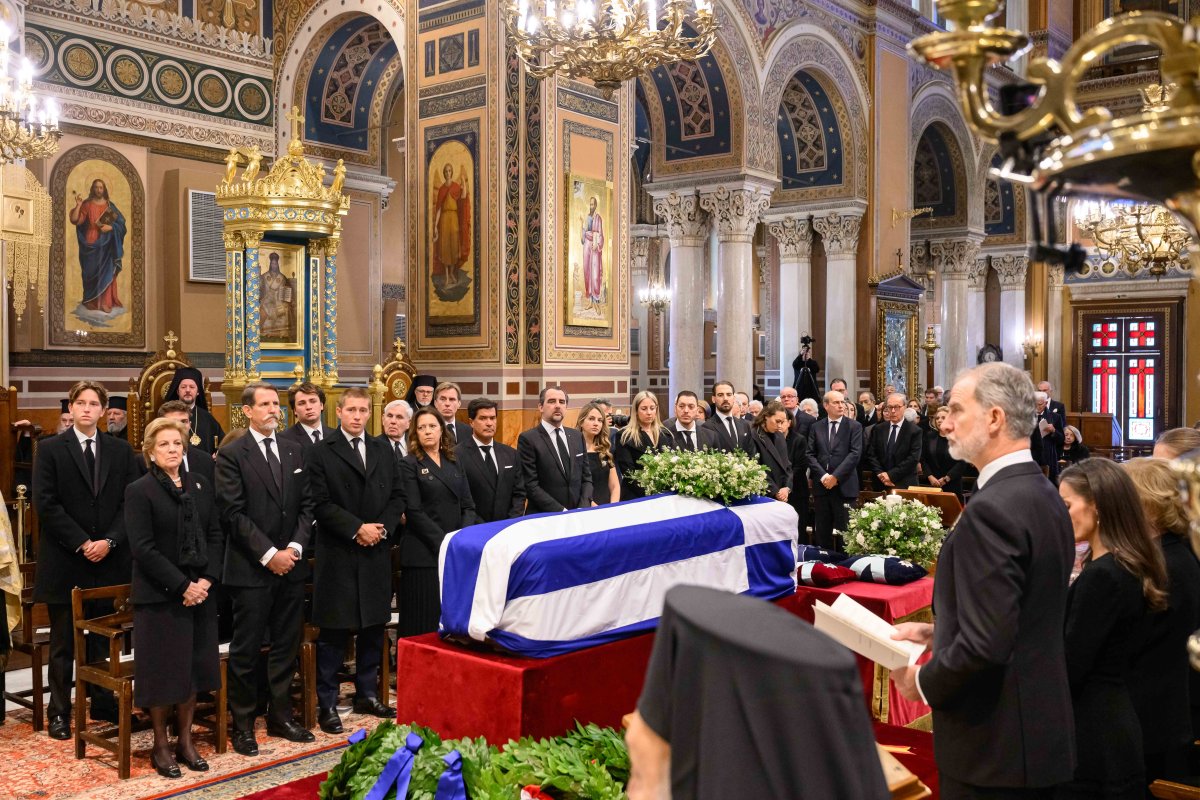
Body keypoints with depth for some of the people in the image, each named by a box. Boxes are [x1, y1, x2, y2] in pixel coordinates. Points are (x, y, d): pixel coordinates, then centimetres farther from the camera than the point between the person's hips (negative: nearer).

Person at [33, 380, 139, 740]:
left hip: (109, 560, 2)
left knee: (103, 639, 10)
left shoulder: (121, 450, 7)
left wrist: (109, 541, -11)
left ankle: (103, 703, 20)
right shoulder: (50, 449, 0)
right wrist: (82, 543, -13)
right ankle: (59, 711, 16)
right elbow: (46, 504, -7)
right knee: (63, 642, 7)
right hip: (64, 562, -2)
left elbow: (130, 502, 2)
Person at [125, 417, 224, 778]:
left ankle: (185, 740, 21)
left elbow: (216, 535, 7)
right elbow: (143, 548, -12)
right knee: (163, 669, 2)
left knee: (194, 666, 9)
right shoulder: (139, 491, -6)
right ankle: (160, 745, 17)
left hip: (200, 592, 5)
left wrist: (207, 579, -7)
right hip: (160, 596, -4)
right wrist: (182, 585, -16)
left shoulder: (201, 485, 9)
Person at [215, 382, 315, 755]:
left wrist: (295, 547, -5)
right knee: (246, 650, 3)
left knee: (286, 647, 11)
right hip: (251, 569, -5)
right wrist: (268, 554, -14)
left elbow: (306, 505, 9)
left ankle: (280, 716, 23)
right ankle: (243, 724, 15)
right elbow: (234, 513, -11)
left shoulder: (294, 452, 11)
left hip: (291, 566, 5)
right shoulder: (231, 455, -5)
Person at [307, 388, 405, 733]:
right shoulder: (321, 452, -2)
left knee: (373, 629, 11)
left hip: (376, 554, 5)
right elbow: (321, 504, -9)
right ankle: (327, 704, 11)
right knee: (333, 633, 1)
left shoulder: (384, 451, 12)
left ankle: (367, 695, 24)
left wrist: (382, 527, -7)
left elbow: (397, 496, 9)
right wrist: (356, 529, -15)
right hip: (337, 556, -4)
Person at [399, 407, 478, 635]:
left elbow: (468, 506, 11)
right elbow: (414, 512, -8)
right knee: (424, 627, -3)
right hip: (424, 556, -4)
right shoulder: (410, 465, 1)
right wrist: (444, 543, -14)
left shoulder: (454, 465, 16)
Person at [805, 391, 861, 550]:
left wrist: (836, 476, -13)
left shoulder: (854, 426, 3)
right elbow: (810, 454, 6)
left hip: (844, 486, -3)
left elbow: (855, 454, -7)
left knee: (845, 531, -3)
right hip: (821, 485, 3)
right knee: (822, 531, 7)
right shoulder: (816, 427, 12)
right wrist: (822, 475, -9)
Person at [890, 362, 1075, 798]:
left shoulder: (992, 509, -23)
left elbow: (985, 645, -27)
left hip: (994, 746, -9)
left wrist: (923, 681, -11)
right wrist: (935, 633, 10)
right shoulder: (1045, 496, 7)